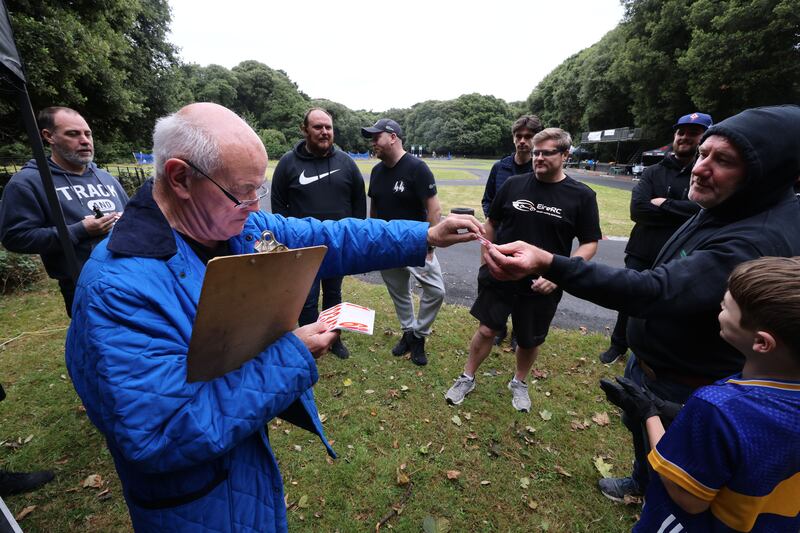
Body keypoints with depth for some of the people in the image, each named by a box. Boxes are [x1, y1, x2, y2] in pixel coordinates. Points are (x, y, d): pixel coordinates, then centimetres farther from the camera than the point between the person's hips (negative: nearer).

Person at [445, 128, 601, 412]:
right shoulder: (514, 184, -1)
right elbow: (491, 222, 9)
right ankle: (467, 378, 30)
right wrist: (487, 257, 6)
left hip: (542, 286, 0)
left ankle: (519, 382, 43)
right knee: (486, 330, 7)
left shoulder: (582, 196, -5)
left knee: (530, 341, 15)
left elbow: (589, 243, -3)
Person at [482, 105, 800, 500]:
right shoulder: (727, 208, -5)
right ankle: (641, 483, 61)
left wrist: (548, 264, -60)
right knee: (638, 428, 32)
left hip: (680, 388, -9)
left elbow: (656, 291, -48)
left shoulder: (761, 240, -36)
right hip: (647, 358, 9)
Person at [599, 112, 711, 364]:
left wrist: (664, 205, -14)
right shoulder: (653, 172, 3)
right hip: (641, 254, 2)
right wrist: (684, 213, -14)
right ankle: (618, 346, 35)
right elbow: (637, 209, -12)